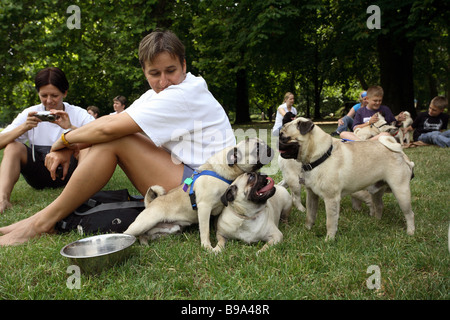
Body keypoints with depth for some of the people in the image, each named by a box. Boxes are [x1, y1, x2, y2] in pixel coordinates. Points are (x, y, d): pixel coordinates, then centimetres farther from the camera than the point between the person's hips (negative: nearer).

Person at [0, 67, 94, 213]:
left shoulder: (78, 114, -5)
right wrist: (24, 127, -26)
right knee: (14, 146, -20)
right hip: (39, 175, 2)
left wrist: (71, 127, -35)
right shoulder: (30, 114, 1)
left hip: (68, 171, -2)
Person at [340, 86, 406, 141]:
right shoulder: (360, 112, 14)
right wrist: (369, 122, -5)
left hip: (378, 136, -1)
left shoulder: (385, 109, 14)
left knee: (386, 134, -37)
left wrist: (398, 120, -7)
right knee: (343, 133, -22)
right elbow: (355, 128, 5)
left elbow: (394, 124, 15)